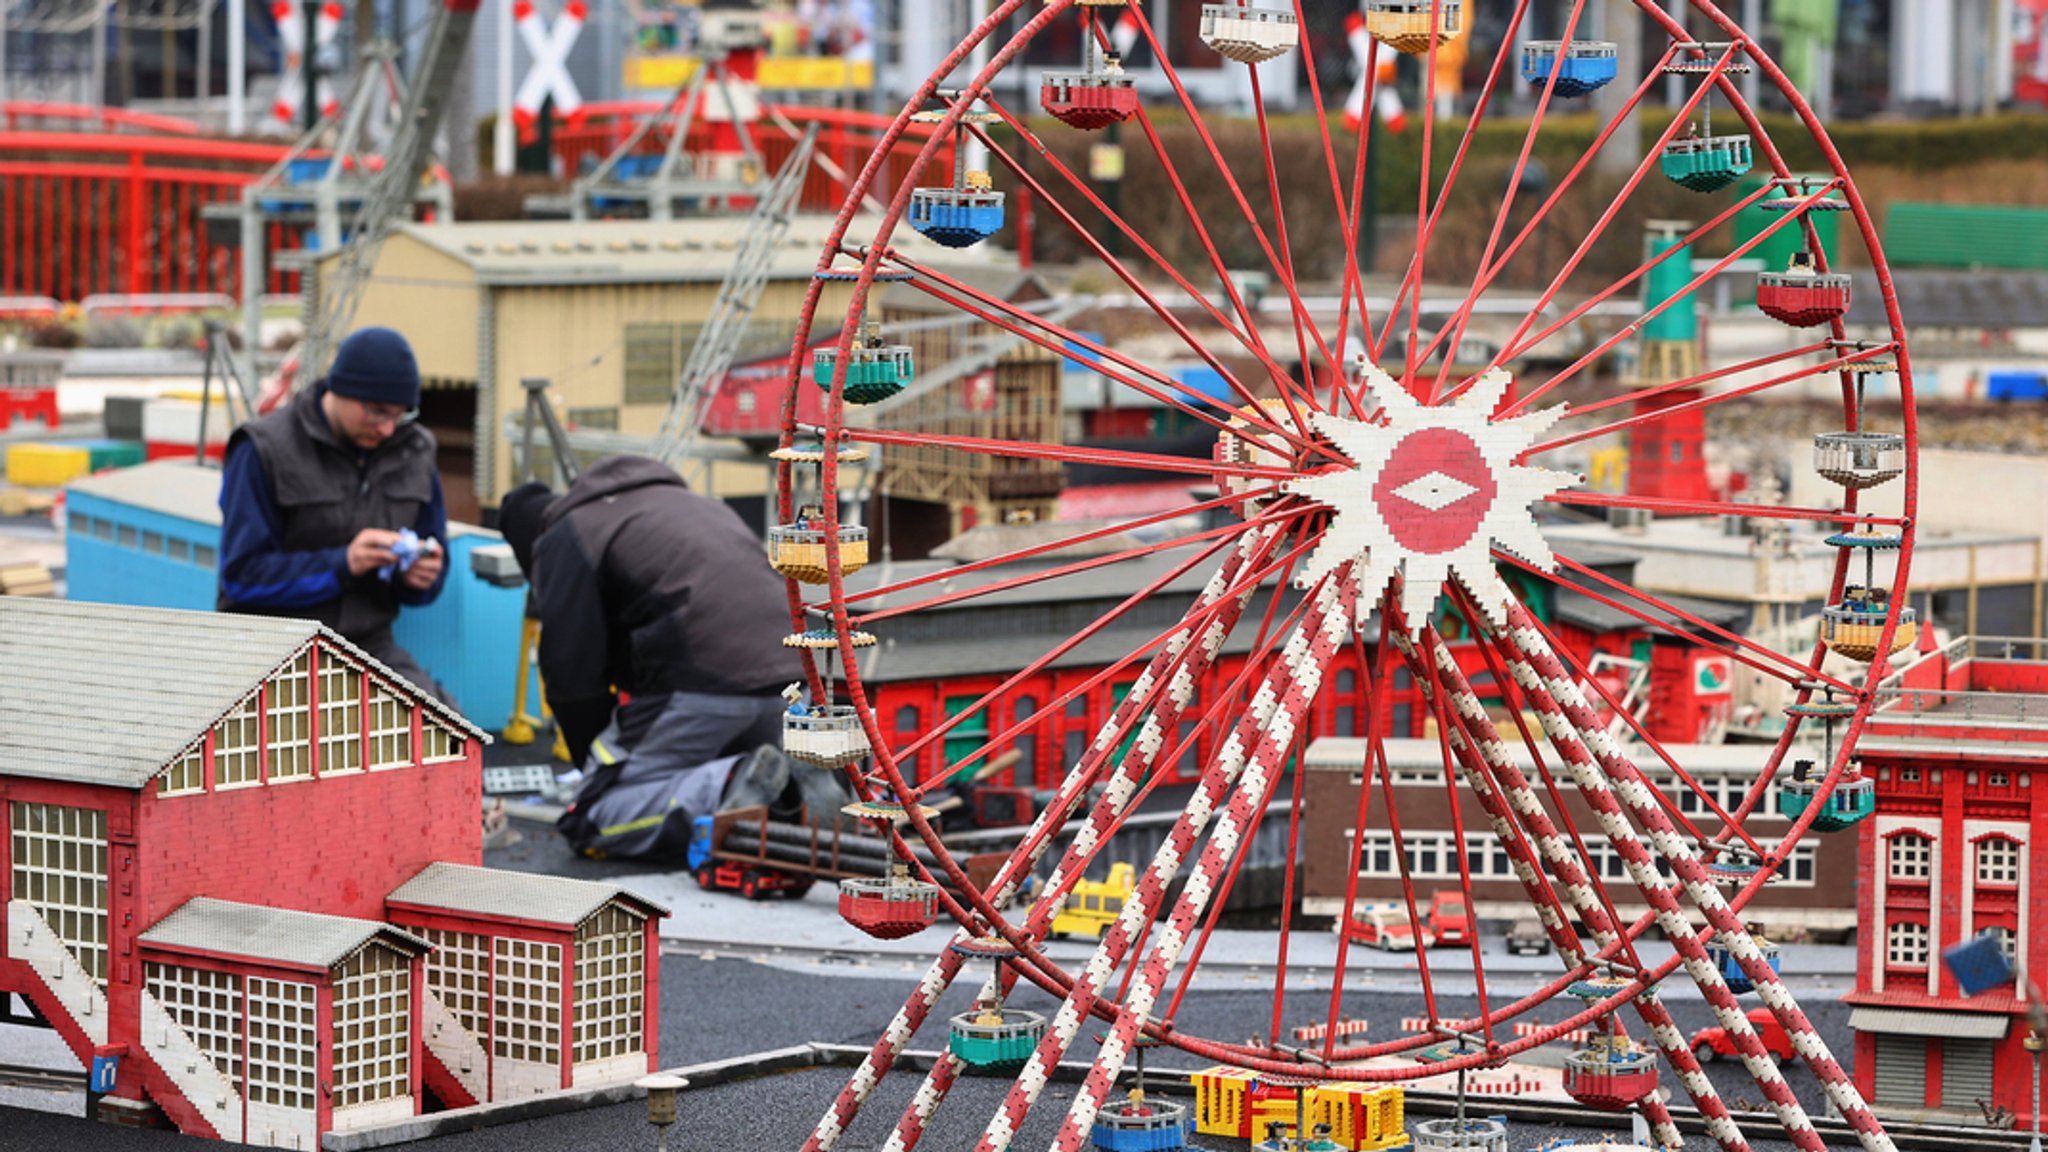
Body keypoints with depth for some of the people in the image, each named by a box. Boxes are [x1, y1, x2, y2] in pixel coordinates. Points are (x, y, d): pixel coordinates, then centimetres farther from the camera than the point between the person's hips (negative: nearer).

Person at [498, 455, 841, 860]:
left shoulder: (564, 541, 9)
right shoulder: (677, 497, 34)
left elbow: (573, 673, 2)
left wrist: (594, 760, 16)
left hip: (701, 684, -8)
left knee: (593, 821, -2)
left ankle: (732, 786, -23)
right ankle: (793, 787, 0)